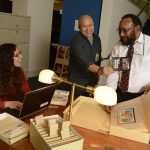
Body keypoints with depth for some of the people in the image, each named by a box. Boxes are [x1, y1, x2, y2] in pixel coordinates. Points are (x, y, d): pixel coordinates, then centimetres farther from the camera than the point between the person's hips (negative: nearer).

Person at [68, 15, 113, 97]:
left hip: (92, 81, 6)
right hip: (77, 82, -6)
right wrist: (99, 70, -48)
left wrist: (96, 75, 13)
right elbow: (84, 61, -34)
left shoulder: (97, 39, 3)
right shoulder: (76, 41, -19)